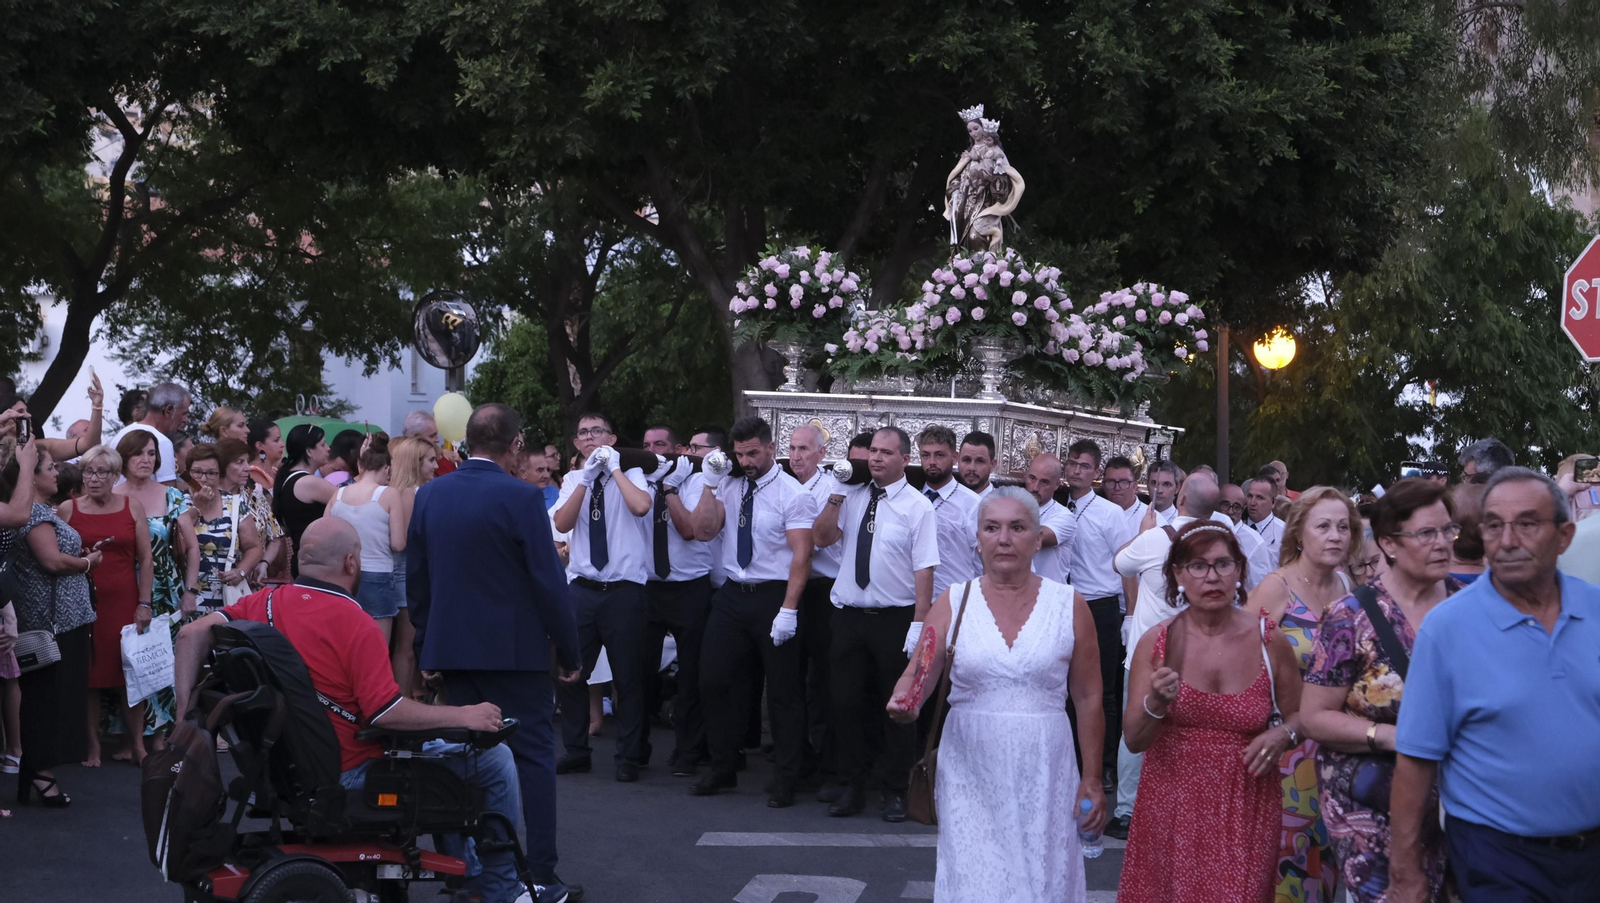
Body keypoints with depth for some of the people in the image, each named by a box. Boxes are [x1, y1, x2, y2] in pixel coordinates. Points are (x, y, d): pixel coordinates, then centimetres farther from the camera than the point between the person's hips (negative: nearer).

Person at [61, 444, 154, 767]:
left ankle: (135, 743, 11)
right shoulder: (67, 510, 3)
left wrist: (144, 603, 0)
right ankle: (93, 746, 9)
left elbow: (145, 559, 5)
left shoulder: (132, 507, 5)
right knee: (90, 675, 0)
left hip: (124, 603, 1)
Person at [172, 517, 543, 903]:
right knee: (496, 761, -1)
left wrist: (186, 710, -3)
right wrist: (464, 716, -15)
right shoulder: (354, 625, -21)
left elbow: (193, 634, -4)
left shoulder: (265, 603, 0)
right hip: (351, 774, -9)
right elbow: (386, 711, -24)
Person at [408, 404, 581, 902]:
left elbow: (416, 578, 10)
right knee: (532, 757, 0)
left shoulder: (428, 495, 5)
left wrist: (428, 644, 18)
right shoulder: (520, 497, -13)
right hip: (515, 650, -5)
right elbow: (549, 581, -12)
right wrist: (568, 651, -3)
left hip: (451, 649, 6)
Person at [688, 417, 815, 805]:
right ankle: (722, 769, 24)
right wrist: (710, 482, -8)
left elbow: (801, 555, -14)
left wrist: (788, 610, -21)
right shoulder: (729, 486, 7)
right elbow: (703, 531, 0)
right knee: (714, 681, 9)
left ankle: (786, 780, 14)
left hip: (774, 596, -5)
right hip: (732, 595, 6)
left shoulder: (792, 493, -9)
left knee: (784, 692, 3)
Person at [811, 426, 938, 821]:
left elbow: (924, 569, -11)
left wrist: (919, 625, -17)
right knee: (846, 703, 8)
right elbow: (821, 538, 0)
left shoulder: (917, 507, -7)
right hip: (849, 615, 4)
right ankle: (852, 787, 21)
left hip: (895, 619, -4)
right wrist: (837, 494, -10)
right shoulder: (852, 498, 6)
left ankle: (896, 791, 19)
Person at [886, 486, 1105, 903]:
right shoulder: (954, 602, 3)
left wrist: (1091, 778, 2)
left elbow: (1088, 698, 4)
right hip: (970, 772, 0)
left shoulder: (1069, 605, 2)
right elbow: (917, 674, -6)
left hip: (1043, 773, 0)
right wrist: (904, 701, -28)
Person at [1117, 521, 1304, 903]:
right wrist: (1156, 704, -23)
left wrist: (1281, 735, -12)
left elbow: (1299, 715, 10)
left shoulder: (1269, 642, -4)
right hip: (1172, 809, 0)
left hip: (1246, 810, 0)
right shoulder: (1155, 643, -5)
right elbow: (1134, 740, -3)